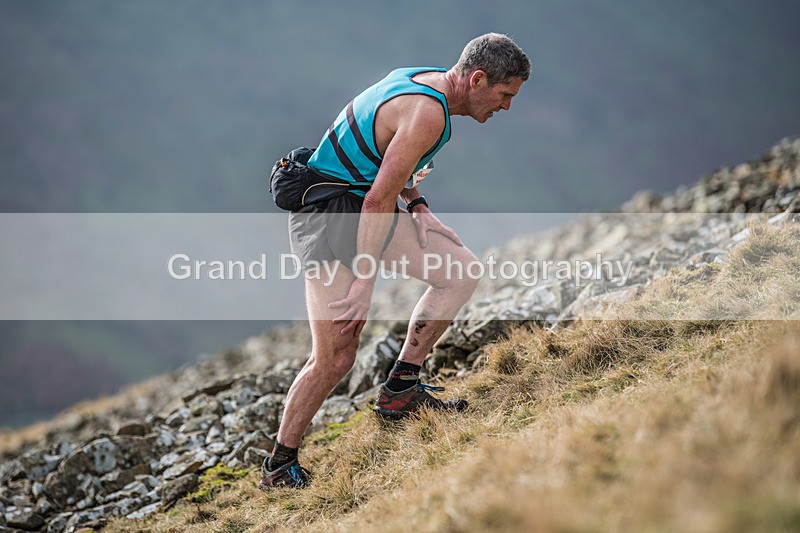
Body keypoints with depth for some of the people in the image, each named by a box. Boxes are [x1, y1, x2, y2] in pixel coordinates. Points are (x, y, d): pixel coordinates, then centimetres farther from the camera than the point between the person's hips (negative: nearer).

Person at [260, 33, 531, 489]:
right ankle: (279, 467, 6)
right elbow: (378, 202, -25)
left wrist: (414, 200, 13)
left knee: (462, 272, 5)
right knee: (335, 358, -8)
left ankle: (401, 390, 8)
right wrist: (364, 281, -22)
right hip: (329, 214, -10)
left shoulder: (426, 78, 6)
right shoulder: (428, 113, -24)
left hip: (364, 204, 10)